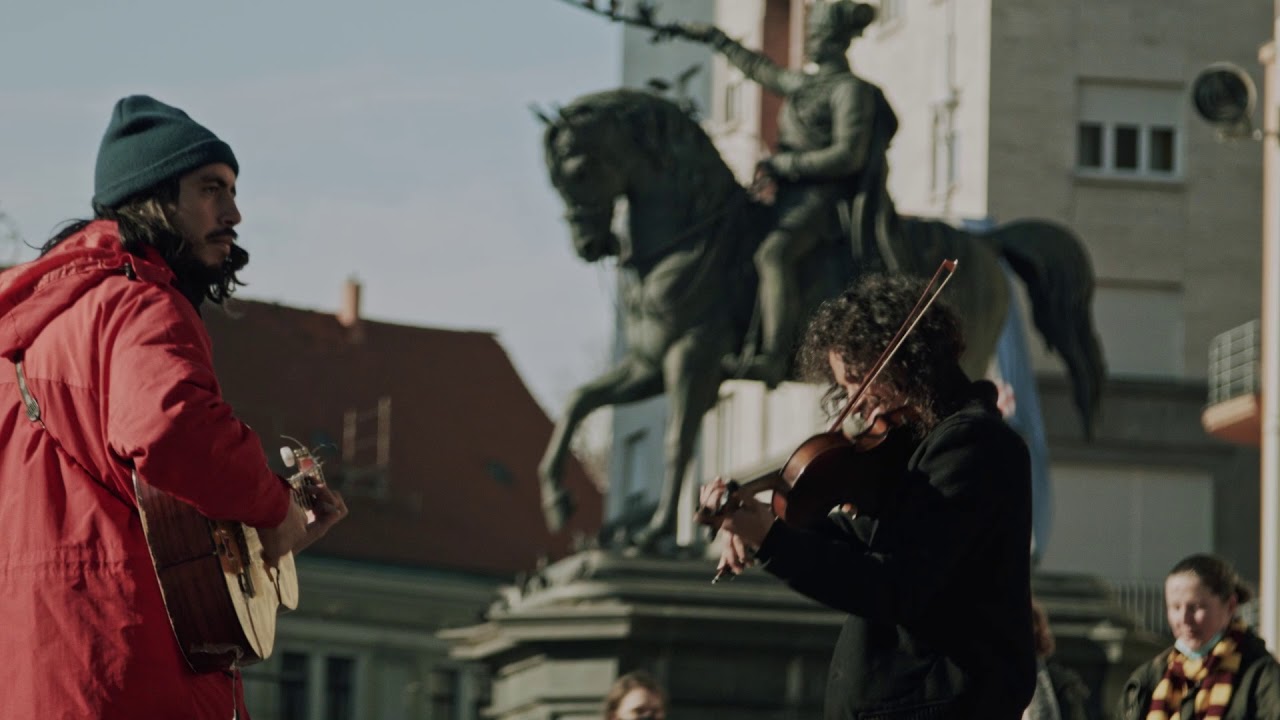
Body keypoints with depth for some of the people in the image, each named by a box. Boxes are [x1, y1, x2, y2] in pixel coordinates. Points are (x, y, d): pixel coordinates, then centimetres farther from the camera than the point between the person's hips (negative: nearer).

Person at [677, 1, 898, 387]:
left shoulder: (850, 90, -5)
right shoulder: (801, 83, 20)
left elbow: (848, 155, -14)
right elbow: (760, 69, 39)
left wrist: (786, 163, -13)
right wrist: (717, 40, 45)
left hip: (820, 199, -10)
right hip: (790, 195, 10)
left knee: (773, 253, -35)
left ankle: (773, 358, -47)